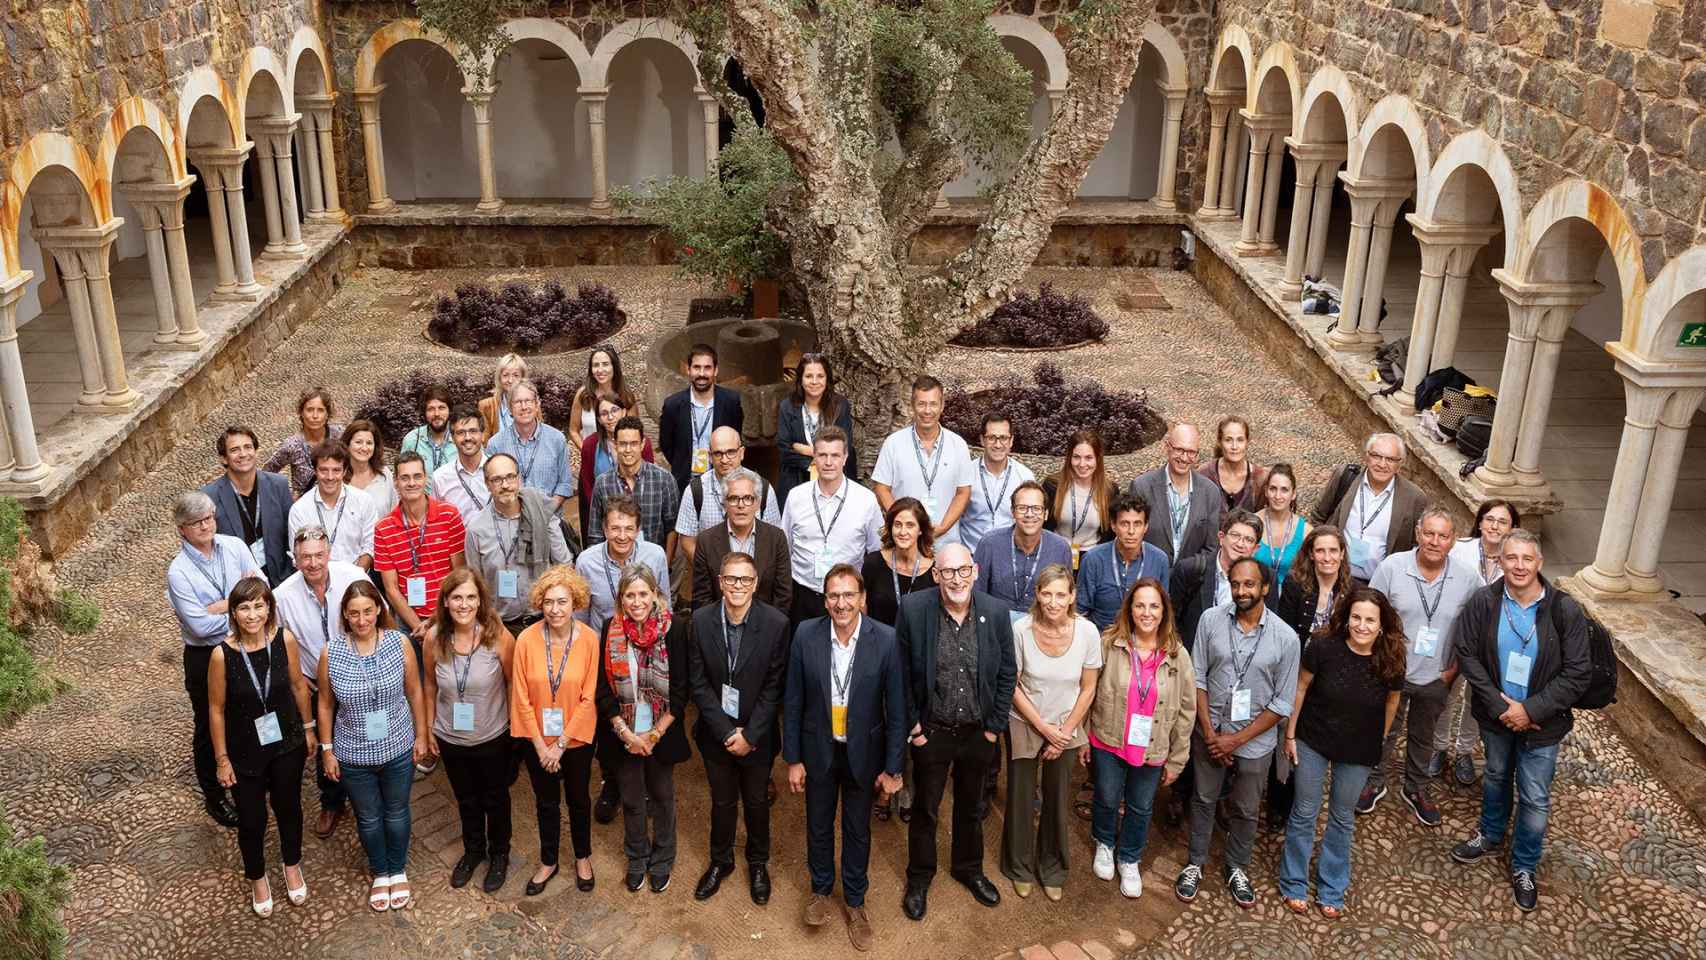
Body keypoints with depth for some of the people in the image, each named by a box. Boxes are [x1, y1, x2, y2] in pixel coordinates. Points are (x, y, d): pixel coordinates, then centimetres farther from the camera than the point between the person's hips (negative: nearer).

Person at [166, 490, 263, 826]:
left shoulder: (234, 546, -6)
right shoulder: (179, 572, -18)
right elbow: (201, 626, -23)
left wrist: (218, 607, -22)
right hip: (205, 657, -3)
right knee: (209, 727, 15)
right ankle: (214, 795, 34)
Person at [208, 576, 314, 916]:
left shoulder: (285, 640, -18)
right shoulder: (222, 655, -24)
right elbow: (216, 709, -12)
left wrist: (308, 728, 8)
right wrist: (222, 759, -6)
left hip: (287, 744, 2)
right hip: (245, 751, -2)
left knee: (289, 807, 22)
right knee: (251, 819, 16)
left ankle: (292, 866, 50)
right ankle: (258, 878, 44)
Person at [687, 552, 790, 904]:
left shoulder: (776, 623, -18)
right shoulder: (701, 620, -13)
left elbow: (775, 686, -13)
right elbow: (698, 683, -8)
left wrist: (750, 734, -15)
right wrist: (726, 732, -13)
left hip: (757, 734, -1)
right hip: (716, 732, 1)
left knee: (757, 802, 18)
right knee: (722, 801, 19)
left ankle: (758, 863, 41)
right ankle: (720, 860, 42)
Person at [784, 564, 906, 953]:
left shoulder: (886, 640, -19)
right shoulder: (805, 635, -16)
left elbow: (896, 707, -11)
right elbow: (793, 701, -7)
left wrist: (892, 767, -7)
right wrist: (793, 759, -3)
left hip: (863, 752, -1)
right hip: (818, 750, 1)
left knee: (858, 830, 17)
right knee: (818, 825, 20)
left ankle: (854, 900, 39)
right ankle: (820, 889, 45)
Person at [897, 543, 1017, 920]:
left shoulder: (996, 612, -12)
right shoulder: (913, 609, -18)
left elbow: (1006, 673, -1)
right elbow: (901, 673, -8)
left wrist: (995, 726, -2)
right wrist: (911, 724, -8)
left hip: (978, 732, 2)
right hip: (931, 732, -2)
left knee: (971, 807, 23)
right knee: (925, 809, 16)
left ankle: (969, 868, 46)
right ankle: (919, 878, 38)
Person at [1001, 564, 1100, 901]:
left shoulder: (1087, 632, -18)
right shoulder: (1021, 629, -21)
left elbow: (1088, 689, -5)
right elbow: (1013, 686, -10)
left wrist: (1065, 733, -6)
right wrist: (1044, 728, -11)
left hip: (1065, 728, 1)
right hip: (1025, 725, -1)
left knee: (1058, 802, 12)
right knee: (1021, 800, 10)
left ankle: (1052, 869, 35)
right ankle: (1020, 867, 34)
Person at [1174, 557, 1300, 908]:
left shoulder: (1285, 638, -15)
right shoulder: (1211, 620, -12)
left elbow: (1282, 703, -10)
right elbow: (1198, 678, -6)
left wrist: (1238, 739, -12)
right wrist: (1210, 733, -10)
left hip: (1255, 741, -1)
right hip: (1210, 732, 1)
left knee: (1245, 810, 17)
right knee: (1203, 800, 17)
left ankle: (1237, 868, 39)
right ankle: (1196, 863, 36)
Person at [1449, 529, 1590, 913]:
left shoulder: (1565, 610, -18)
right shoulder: (1483, 602, -14)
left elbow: (1578, 673, -14)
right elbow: (1467, 653, -9)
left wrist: (1531, 710, -19)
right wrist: (1499, 705, -15)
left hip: (1542, 722, -2)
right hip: (1496, 714, 2)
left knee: (1535, 799, 8)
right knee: (1495, 777, 25)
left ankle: (1524, 868, 29)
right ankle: (1491, 836, 50)